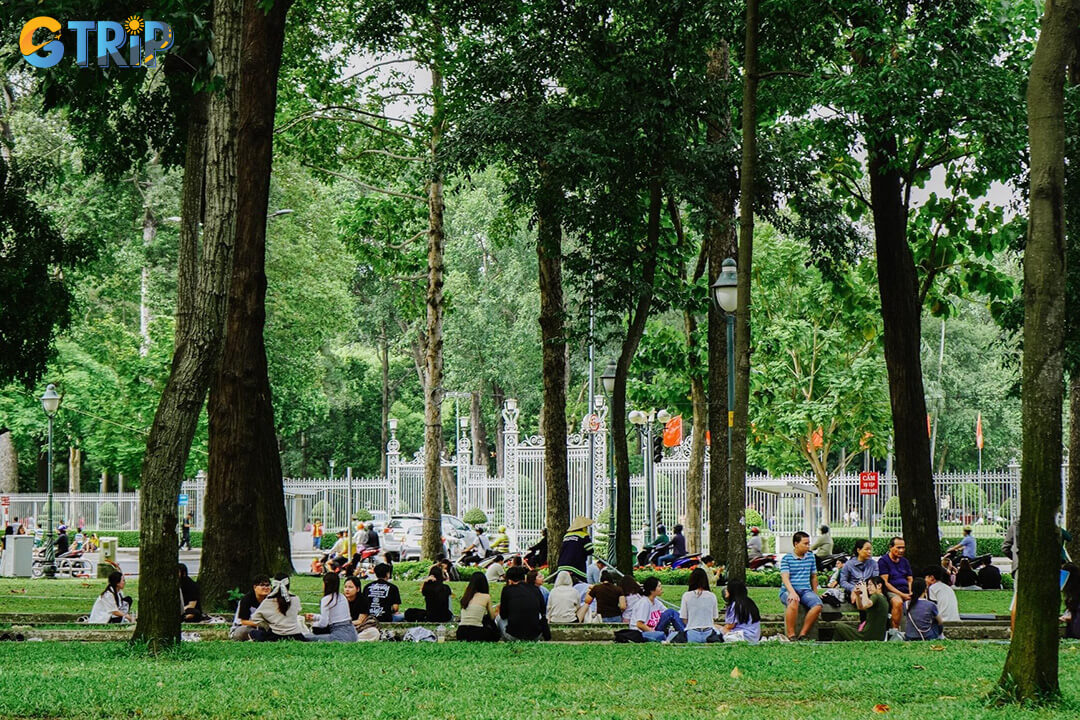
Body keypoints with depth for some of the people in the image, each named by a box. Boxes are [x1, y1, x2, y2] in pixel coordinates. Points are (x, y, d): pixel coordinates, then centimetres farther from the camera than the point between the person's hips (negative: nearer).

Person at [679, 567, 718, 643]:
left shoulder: (686, 596, -2)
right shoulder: (712, 596, 2)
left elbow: (684, 620, 2)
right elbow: (714, 618, 10)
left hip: (692, 634, -2)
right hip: (708, 633, 2)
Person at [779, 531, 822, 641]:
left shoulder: (811, 557, 17)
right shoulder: (786, 558, 1)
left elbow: (814, 576, 25)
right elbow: (785, 578, -11)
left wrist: (815, 594, 20)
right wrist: (792, 592, -27)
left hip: (806, 590, 4)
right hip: (788, 590, -4)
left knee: (817, 605, -28)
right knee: (793, 602, -40)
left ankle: (803, 634, -23)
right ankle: (791, 635, -34)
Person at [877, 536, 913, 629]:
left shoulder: (904, 561, 22)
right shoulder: (883, 561, 2)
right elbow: (885, 583, -6)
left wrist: (911, 593, -2)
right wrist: (901, 594, -14)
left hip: (906, 591, 6)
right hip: (891, 591, -6)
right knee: (898, 602, -38)